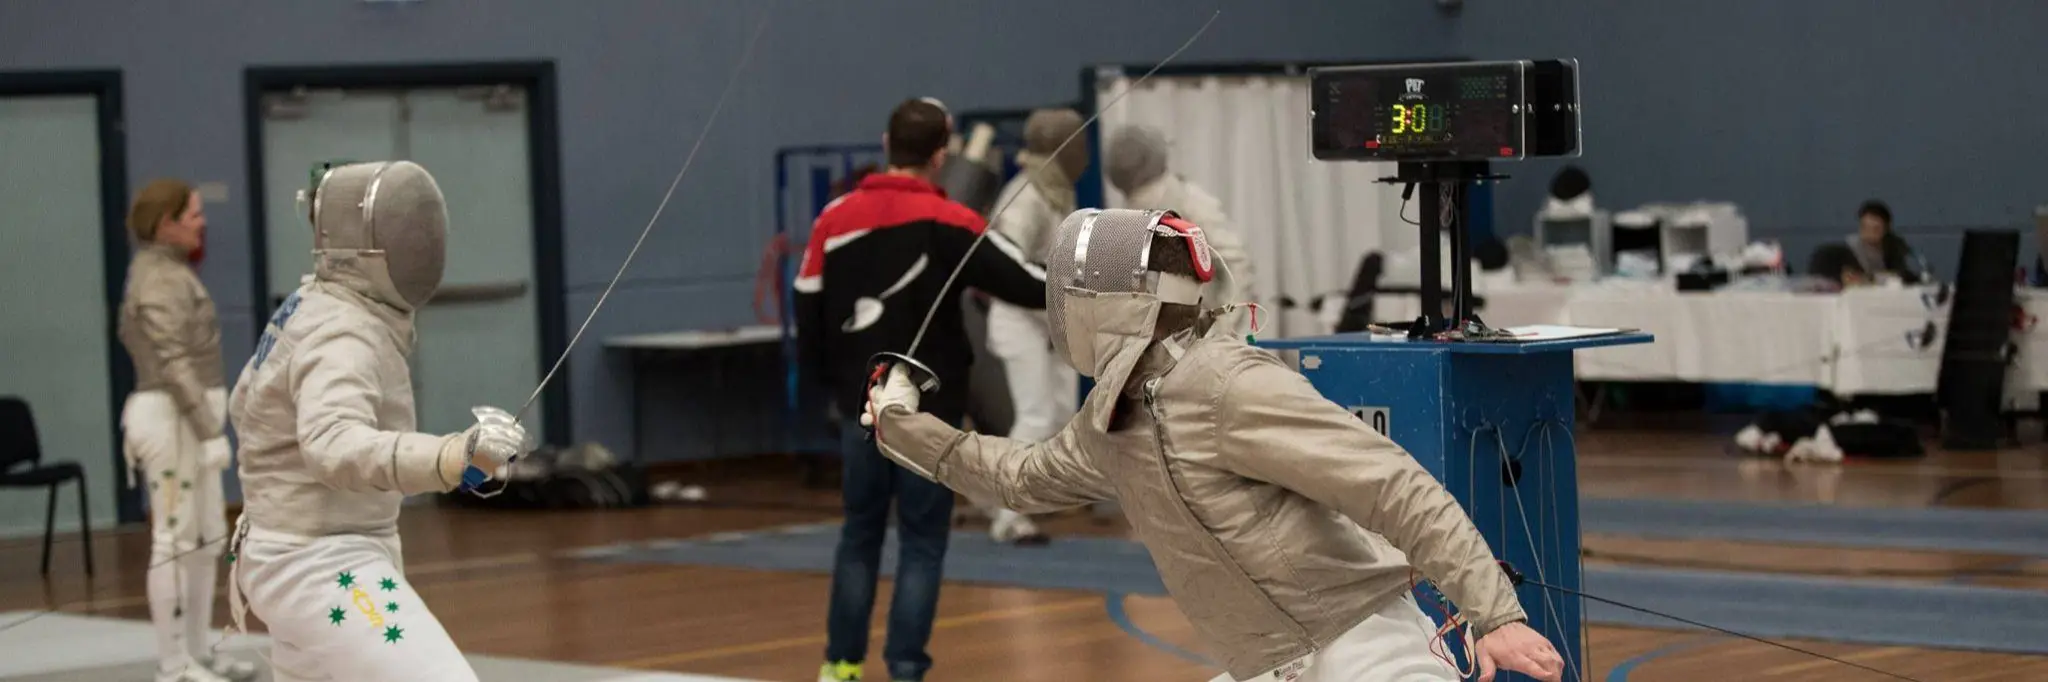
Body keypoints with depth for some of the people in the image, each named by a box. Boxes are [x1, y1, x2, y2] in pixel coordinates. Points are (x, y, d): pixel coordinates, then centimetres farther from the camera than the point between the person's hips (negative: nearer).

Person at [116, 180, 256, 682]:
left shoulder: (166, 272, 16)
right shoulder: (161, 280, -16)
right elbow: (174, 365, -22)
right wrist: (211, 432, -23)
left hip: (189, 418, 10)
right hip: (173, 419, -10)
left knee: (208, 538, 13)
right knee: (175, 542, -5)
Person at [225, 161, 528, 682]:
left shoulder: (310, 308, 7)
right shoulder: (340, 337, -24)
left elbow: (248, 404, 25)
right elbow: (335, 446, -45)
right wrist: (454, 457, -58)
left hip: (307, 557, 11)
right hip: (321, 569, -11)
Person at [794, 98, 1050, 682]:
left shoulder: (835, 218, 0)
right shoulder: (948, 224, -12)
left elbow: (808, 312, 4)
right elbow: (1034, 287, -15)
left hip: (863, 407, 4)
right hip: (928, 411, -4)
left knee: (860, 534, 17)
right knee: (922, 543, 3)